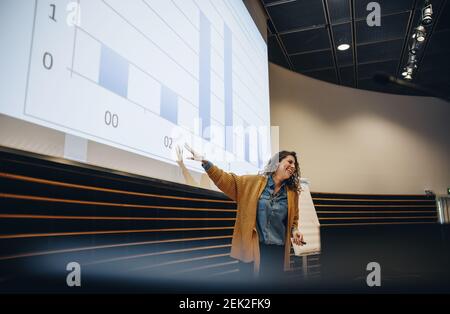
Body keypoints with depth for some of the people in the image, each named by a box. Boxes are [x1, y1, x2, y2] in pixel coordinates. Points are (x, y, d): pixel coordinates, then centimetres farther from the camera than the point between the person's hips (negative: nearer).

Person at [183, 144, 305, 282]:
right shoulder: (253, 182, 1)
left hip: (276, 249, 3)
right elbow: (227, 180, -2)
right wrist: (205, 162, -11)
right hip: (251, 246, -2)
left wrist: (295, 230, -2)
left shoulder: (292, 192, 9)